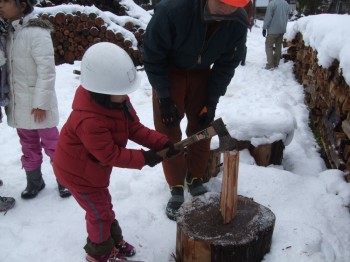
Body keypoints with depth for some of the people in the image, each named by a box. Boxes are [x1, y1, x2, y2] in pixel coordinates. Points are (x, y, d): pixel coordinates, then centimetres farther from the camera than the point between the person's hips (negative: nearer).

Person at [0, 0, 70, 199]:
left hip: (38, 104, -7)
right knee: (29, 146, 17)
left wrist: (41, 103, -18)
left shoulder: (36, 32, -17)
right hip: (19, 103, 7)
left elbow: (47, 71, -19)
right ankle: (34, 181, 33)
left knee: (51, 143, 6)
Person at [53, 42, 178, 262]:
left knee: (104, 205, 24)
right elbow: (110, 154, -32)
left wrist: (162, 142, -19)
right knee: (100, 212, 9)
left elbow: (135, 128, -7)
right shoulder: (89, 121, -40)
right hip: (78, 171, -8)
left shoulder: (118, 100, -12)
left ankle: (114, 242, 45)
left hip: (94, 166, 8)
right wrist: (143, 158, -27)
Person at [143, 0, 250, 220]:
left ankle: (195, 179, 27)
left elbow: (227, 64, -8)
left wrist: (212, 101, -10)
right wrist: (164, 98, -19)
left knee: (202, 126, 5)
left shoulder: (239, 21, -24)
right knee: (168, 130, -3)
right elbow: (153, 56, -22)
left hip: (201, 72, 3)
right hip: (168, 70, -2)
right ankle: (176, 188, 13)